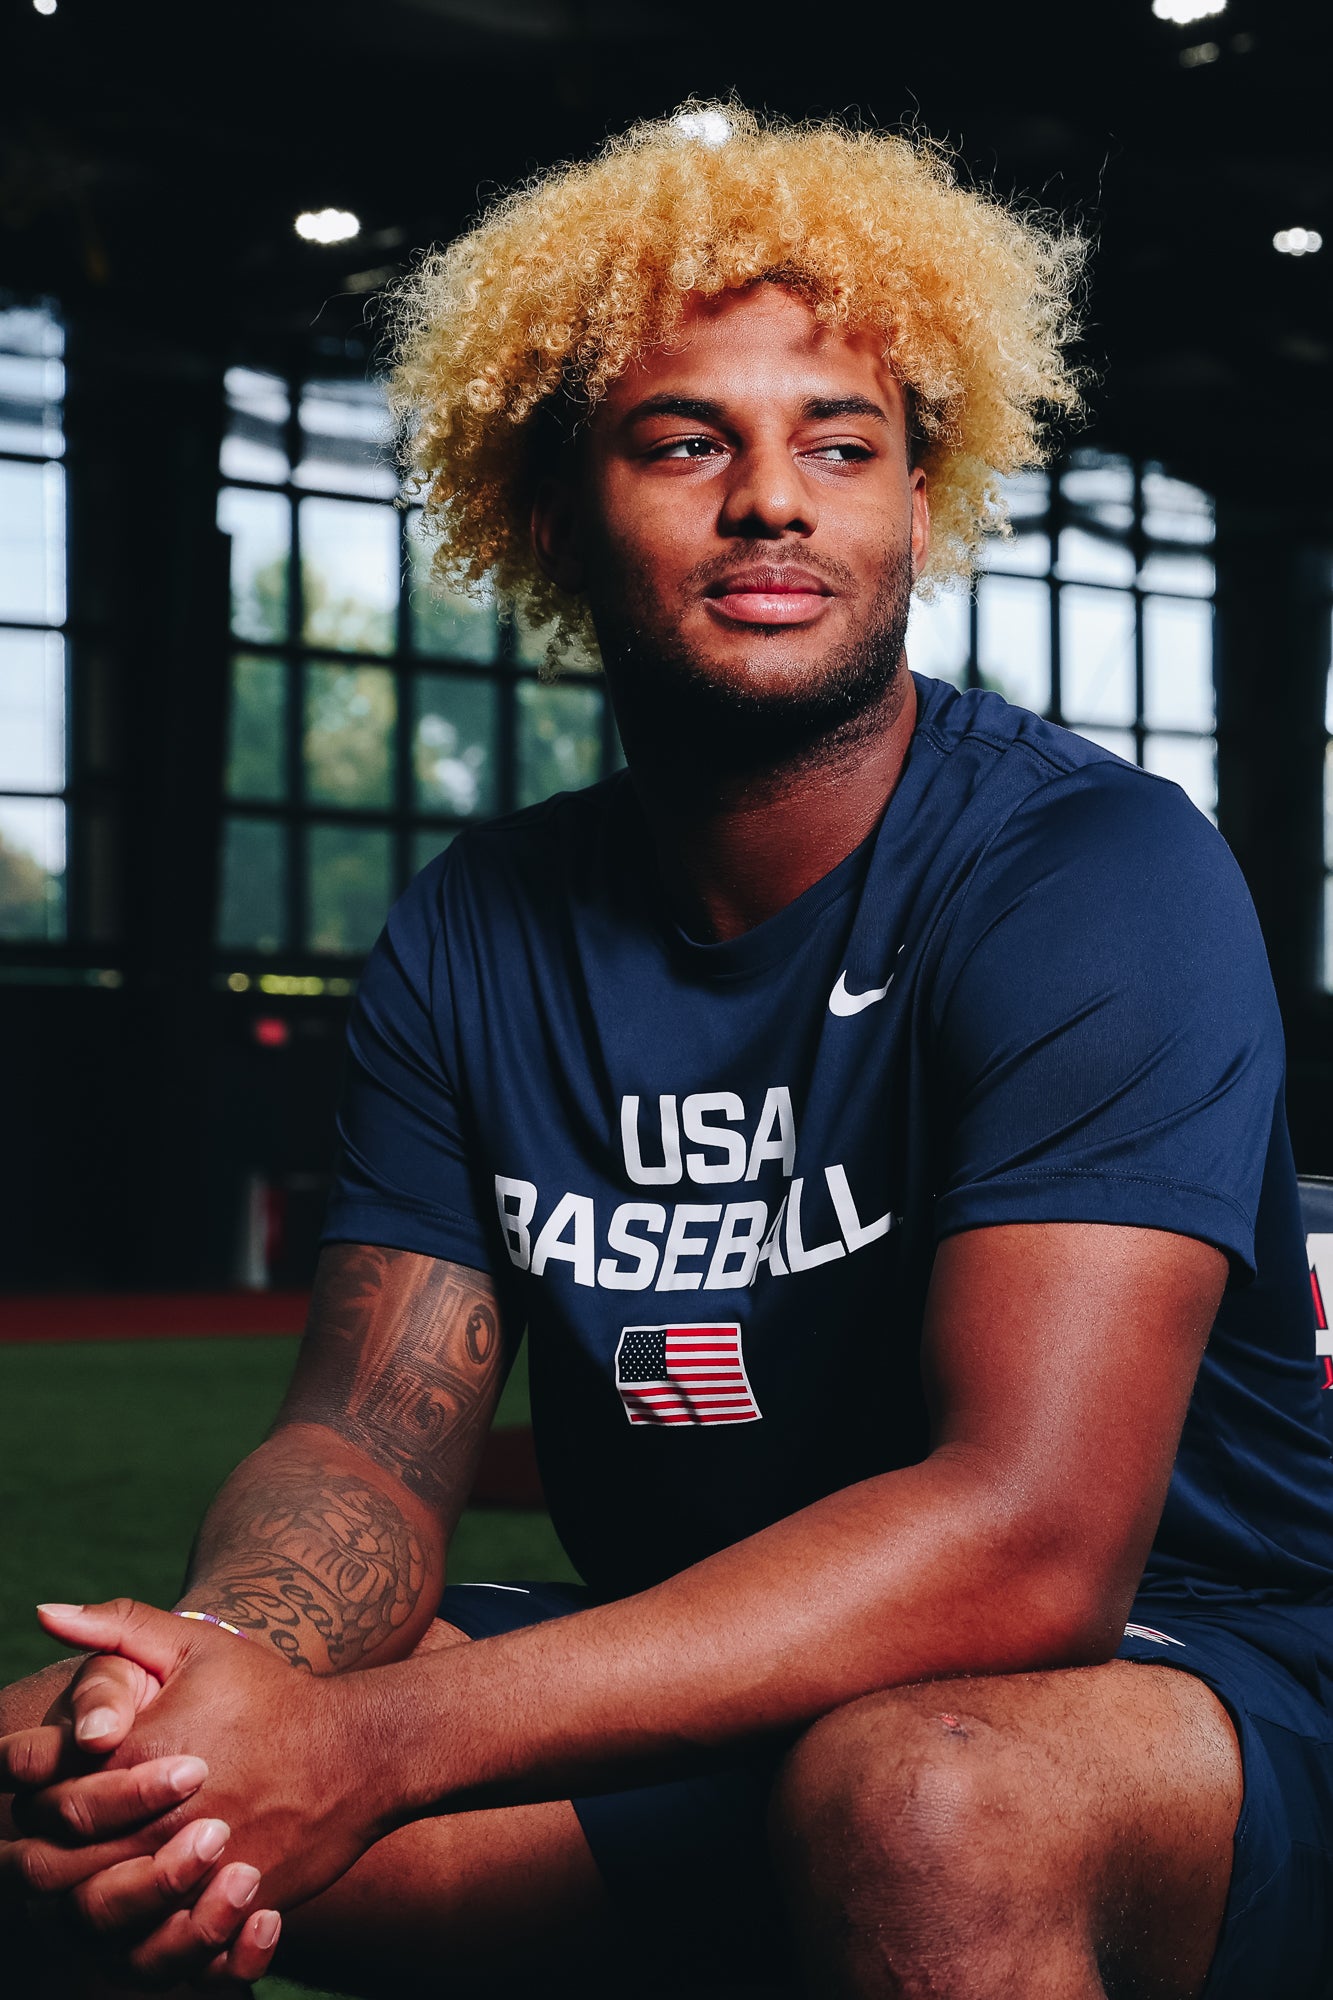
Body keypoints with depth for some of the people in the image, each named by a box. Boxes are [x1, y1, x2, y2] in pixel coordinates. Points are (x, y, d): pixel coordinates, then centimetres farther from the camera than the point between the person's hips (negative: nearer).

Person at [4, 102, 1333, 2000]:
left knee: (919, 1793, -38)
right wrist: (234, 1667, -28)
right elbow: (372, 1435, -1)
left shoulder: (1098, 872, -16)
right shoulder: (475, 935, 3)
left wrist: (373, 1742, -34)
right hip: (688, 1703, 5)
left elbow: (1030, 1537, -26)